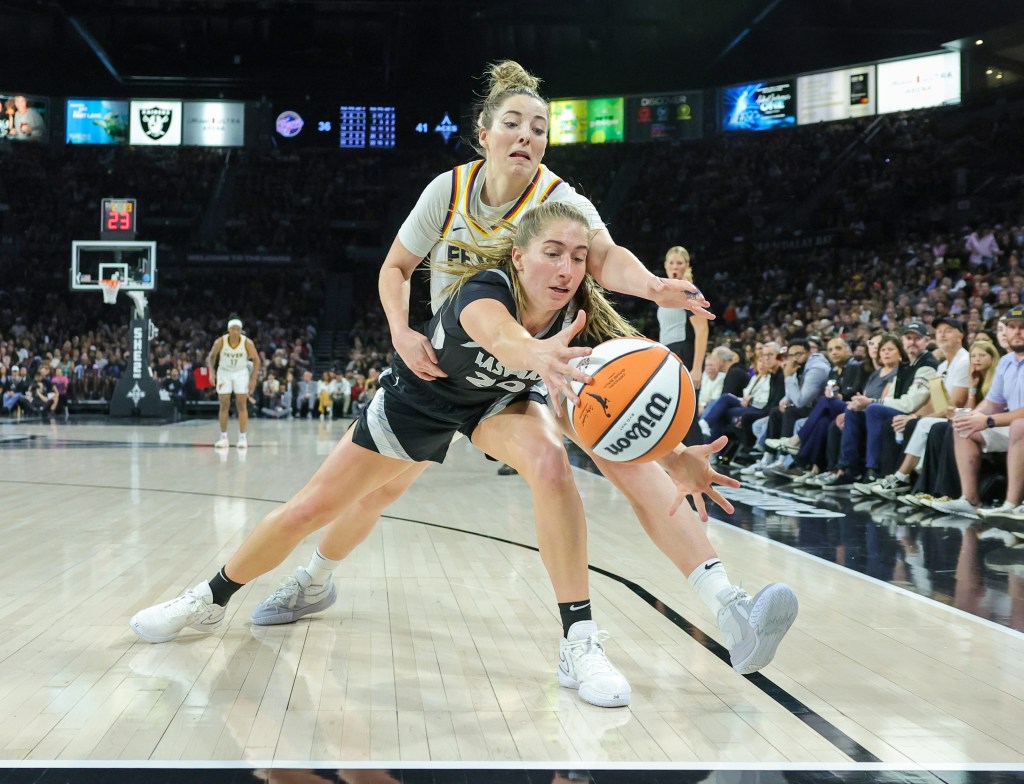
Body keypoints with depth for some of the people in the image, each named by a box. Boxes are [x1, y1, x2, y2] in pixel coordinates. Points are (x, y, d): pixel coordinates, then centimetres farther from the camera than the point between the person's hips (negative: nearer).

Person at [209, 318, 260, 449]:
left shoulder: (247, 342, -19)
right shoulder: (220, 342, -18)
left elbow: (256, 360, -7)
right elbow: (212, 356, 0)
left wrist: (253, 379, -11)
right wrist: (212, 372, -10)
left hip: (241, 373, -1)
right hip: (224, 373, 1)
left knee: (242, 406, -4)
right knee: (224, 406, 1)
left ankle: (243, 438, -1)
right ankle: (223, 438, 8)